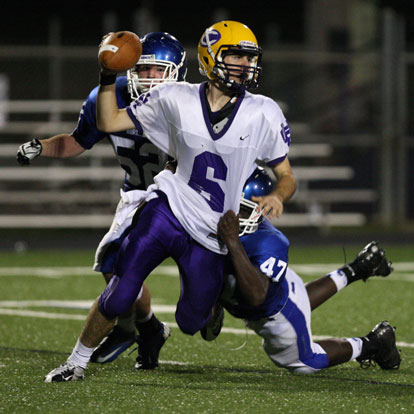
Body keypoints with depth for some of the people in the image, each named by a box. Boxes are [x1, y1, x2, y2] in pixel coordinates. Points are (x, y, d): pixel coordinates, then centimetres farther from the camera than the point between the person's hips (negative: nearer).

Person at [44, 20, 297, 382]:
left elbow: (287, 176, 2)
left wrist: (278, 196, -21)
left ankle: (213, 306, 45)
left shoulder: (263, 114, -5)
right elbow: (109, 122, 5)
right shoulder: (178, 101, -2)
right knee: (118, 297, -10)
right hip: (169, 210, 0)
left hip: (210, 236, 0)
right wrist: (109, 76, -9)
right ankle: (78, 361, 12)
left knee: (192, 323, 7)